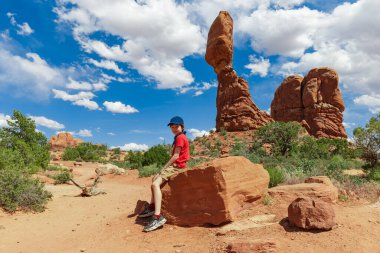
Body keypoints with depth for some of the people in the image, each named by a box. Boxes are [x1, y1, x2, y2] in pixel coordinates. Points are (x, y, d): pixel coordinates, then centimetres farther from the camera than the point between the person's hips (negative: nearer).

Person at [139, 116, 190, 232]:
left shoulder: (180, 137, -11)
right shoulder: (180, 137, 20)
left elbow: (176, 156, -18)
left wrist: (164, 167, -13)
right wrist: (166, 167, 7)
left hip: (177, 166, -11)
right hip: (175, 165, 11)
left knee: (155, 184, -24)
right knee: (155, 178, 21)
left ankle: (158, 216, -31)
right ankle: (152, 206, 21)